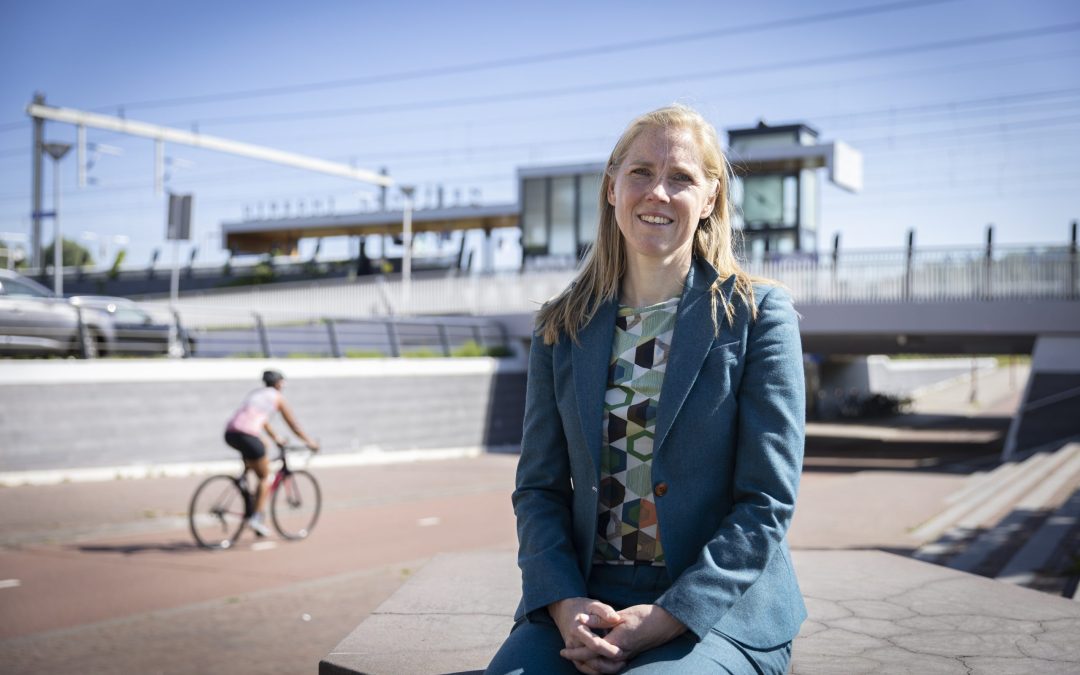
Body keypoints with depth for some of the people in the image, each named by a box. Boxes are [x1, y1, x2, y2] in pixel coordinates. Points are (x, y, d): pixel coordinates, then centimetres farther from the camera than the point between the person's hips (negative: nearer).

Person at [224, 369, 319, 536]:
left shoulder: (255, 393, 29)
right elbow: (293, 425, 17)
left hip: (230, 433, 6)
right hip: (246, 434, -6)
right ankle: (257, 518, -1)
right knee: (265, 477, 7)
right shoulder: (277, 396, 12)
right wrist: (309, 442, 28)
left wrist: (276, 438, 53)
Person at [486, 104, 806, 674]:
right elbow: (539, 488, 8)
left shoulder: (759, 316, -1)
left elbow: (767, 503, -6)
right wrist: (563, 604, -9)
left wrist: (665, 619, -14)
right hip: (585, 600, 3)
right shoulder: (562, 328, 9)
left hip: (720, 610, -2)